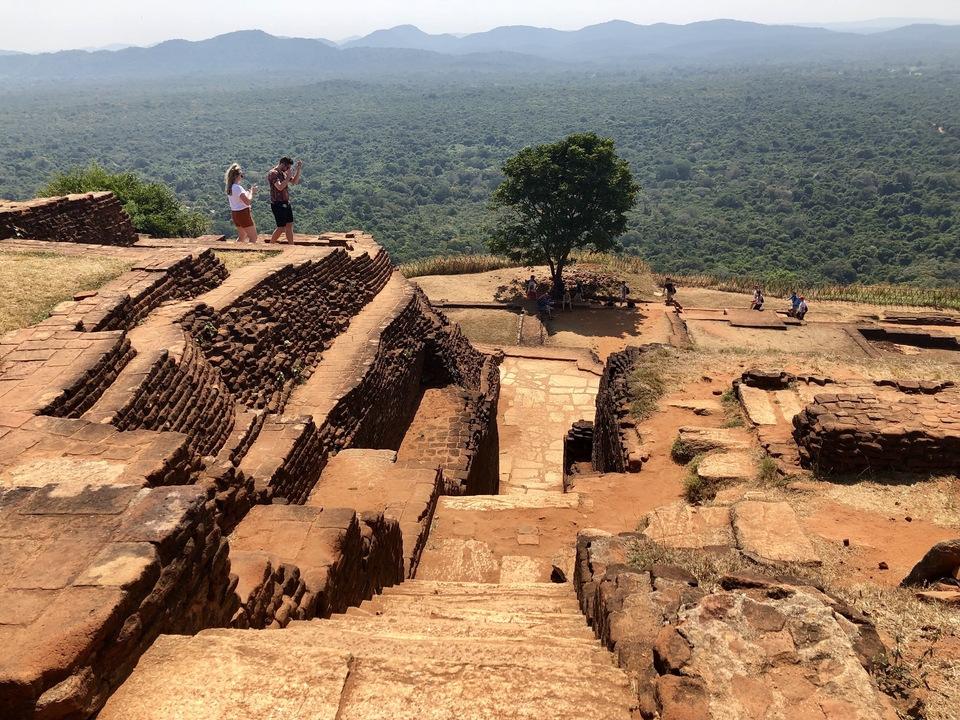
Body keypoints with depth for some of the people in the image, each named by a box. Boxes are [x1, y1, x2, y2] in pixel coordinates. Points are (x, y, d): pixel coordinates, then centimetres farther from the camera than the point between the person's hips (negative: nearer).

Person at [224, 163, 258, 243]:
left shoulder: (230, 187, 8)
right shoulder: (238, 187, -19)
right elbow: (247, 202, -24)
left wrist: (249, 191, 10)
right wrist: (252, 192, -10)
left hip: (235, 213, 9)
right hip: (243, 213, -9)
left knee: (242, 237, 22)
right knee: (253, 237, -1)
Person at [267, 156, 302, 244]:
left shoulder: (284, 173, 12)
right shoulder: (273, 173, -15)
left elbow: (295, 181, 13)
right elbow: (280, 187, -28)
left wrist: (298, 169, 3)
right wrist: (288, 177, -22)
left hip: (286, 203, 9)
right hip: (278, 204, -9)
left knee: (289, 225, 8)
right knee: (281, 227, -5)